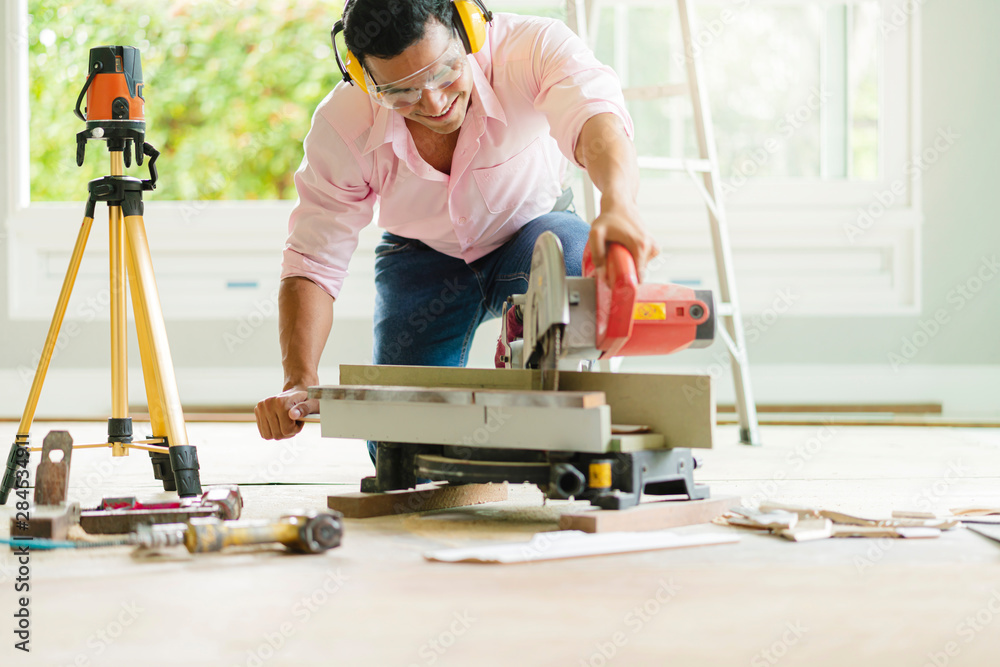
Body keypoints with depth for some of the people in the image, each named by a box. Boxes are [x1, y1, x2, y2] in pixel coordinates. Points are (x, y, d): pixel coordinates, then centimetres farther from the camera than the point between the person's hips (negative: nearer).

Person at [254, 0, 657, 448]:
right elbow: (312, 261, -21)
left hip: (532, 230, -1)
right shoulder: (342, 125, -26)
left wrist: (617, 206, -76)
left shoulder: (533, 46, -33)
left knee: (574, 260, -38)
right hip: (424, 259, 1)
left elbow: (596, 117, -53)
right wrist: (301, 382, -36)